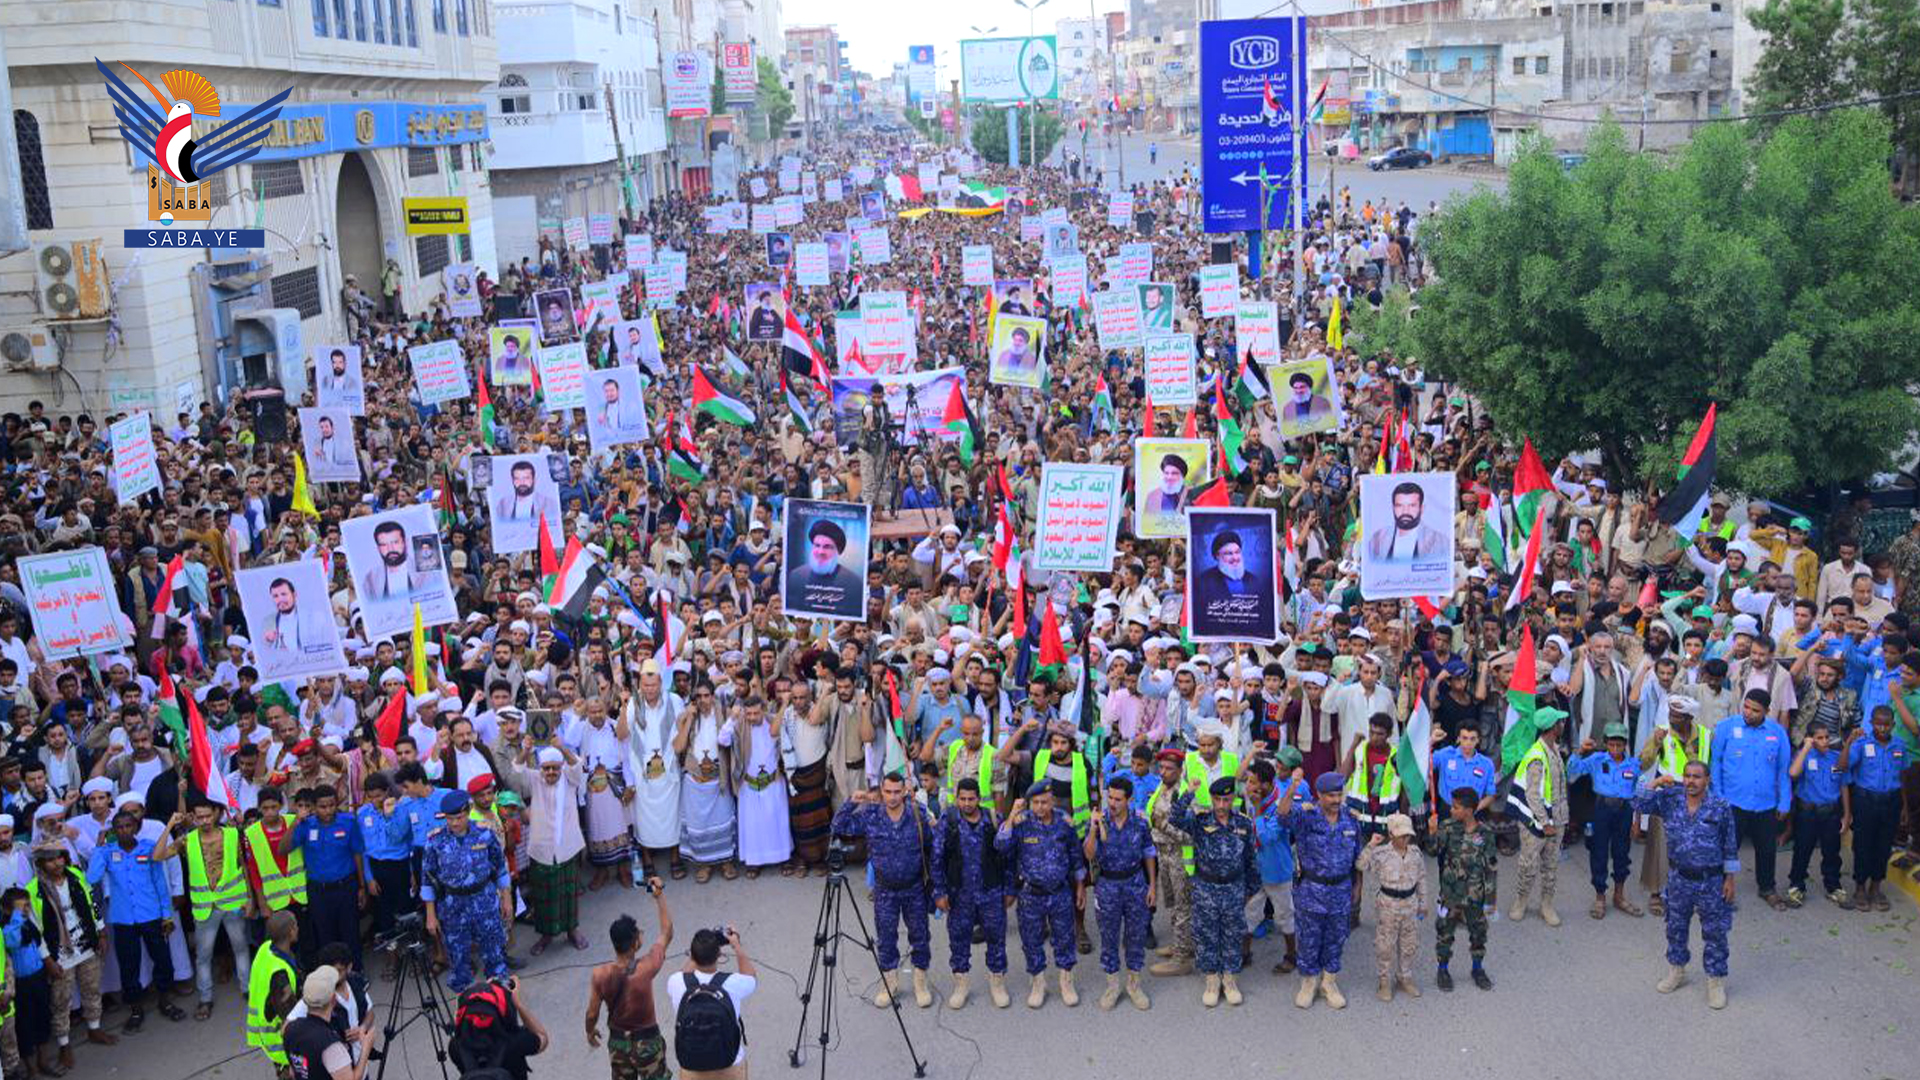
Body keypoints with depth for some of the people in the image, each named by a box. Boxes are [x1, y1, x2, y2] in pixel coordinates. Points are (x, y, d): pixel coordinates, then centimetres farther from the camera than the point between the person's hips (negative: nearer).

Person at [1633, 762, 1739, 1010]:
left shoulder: (1720, 807, -10)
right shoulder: (1671, 799, -3)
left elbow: (1730, 846, -4)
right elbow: (1639, 805, -5)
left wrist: (1730, 879, -4)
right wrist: (1655, 785, -13)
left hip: (1711, 880, -3)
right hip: (1680, 878, 3)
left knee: (1715, 932, 4)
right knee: (1676, 927, 16)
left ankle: (1716, 982, 18)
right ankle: (1676, 972, 35)